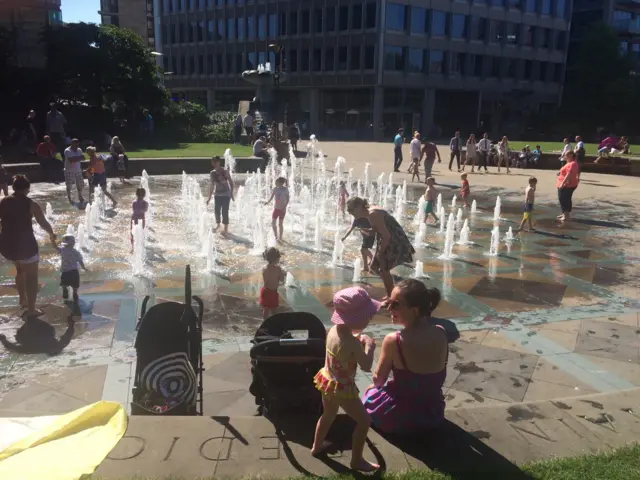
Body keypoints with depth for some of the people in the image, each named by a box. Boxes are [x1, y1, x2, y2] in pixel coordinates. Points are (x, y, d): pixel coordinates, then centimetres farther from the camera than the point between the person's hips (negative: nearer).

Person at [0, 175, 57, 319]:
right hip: (25, 244, -6)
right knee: (31, 276, 8)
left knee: (20, 270, 30)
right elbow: (44, 223, -6)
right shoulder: (31, 204, -9)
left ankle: (23, 300, 41)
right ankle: (31, 310, 10)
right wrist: (51, 235, 13)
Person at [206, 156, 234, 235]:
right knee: (216, 210, 7)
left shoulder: (225, 172, -13)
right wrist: (209, 197, 7)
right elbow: (212, 185, 6)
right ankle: (217, 224, 35)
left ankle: (226, 229, 6)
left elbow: (231, 182, -6)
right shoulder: (212, 173, -1)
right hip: (217, 194, 4)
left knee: (225, 211, -5)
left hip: (226, 194, -4)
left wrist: (231, 193, -9)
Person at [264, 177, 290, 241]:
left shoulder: (285, 189, -9)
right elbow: (271, 197, 1)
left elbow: (287, 199, -7)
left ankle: (280, 238, 14)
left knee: (280, 223, 2)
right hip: (276, 208, 4)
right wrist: (268, 202, -14)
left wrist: (284, 207, -18)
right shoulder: (275, 189, 0)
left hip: (282, 209, -4)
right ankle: (276, 236, 16)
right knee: (273, 223, 1)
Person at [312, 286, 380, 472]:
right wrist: (369, 346, -13)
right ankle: (356, 460, 20)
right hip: (342, 388, -8)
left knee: (328, 415, 31)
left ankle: (317, 447, 50)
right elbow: (366, 366, -26)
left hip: (328, 381, 8)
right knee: (364, 421, 9)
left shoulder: (334, 330, -7)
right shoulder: (351, 342, -32)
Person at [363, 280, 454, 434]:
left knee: (370, 392, 28)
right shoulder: (441, 332, -12)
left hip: (402, 417, -5)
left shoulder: (393, 340, -26)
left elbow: (378, 381, -10)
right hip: (435, 413, 5)